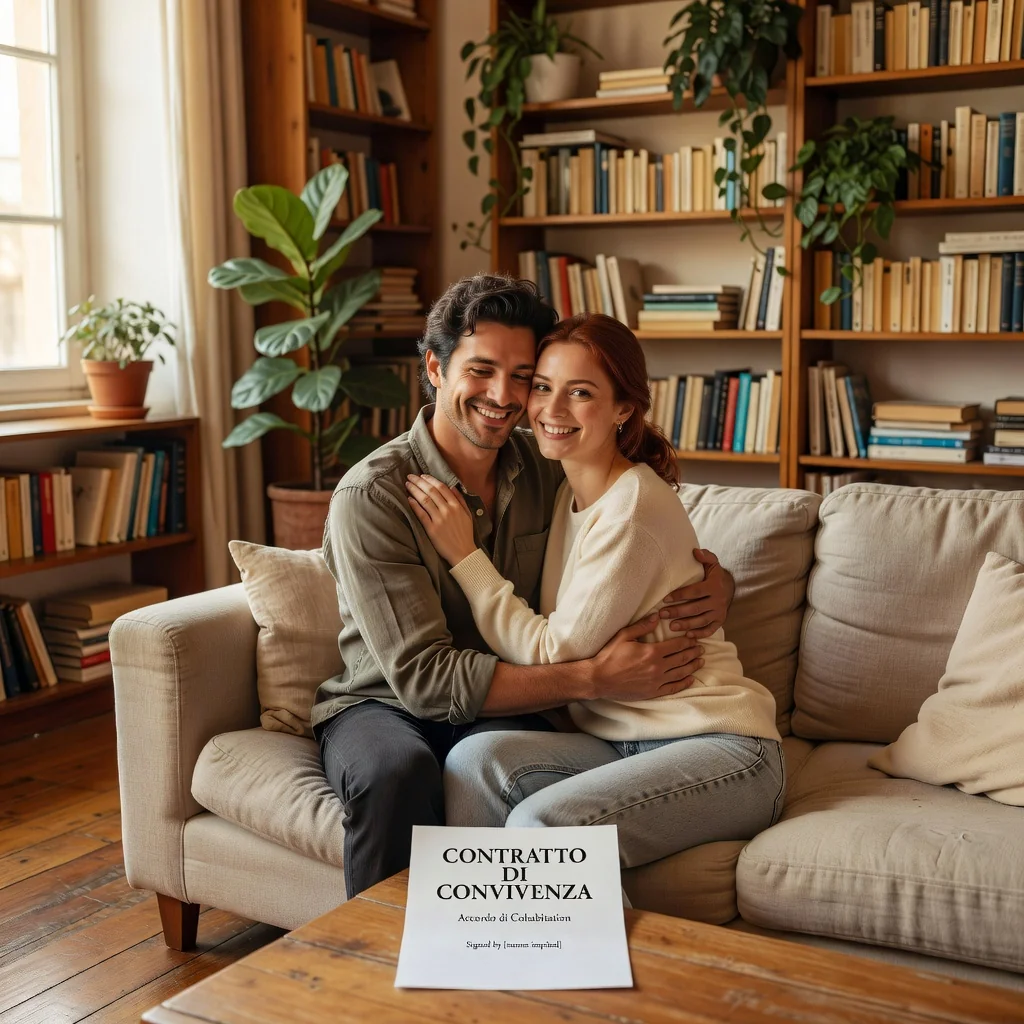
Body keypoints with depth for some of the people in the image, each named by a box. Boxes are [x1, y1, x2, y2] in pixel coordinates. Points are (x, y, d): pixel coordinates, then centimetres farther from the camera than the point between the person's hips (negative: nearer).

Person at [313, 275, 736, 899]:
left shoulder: (548, 469, -1)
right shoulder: (371, 496, -16)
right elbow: (426, 676, -22)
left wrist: (714, 583, -14)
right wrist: (593, 678, -28)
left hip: (503, 706, 2)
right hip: (381, 704, -2)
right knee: (399, 768, -37)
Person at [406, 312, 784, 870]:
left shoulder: (634, 509, -16)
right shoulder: (568, 494, 10)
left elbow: (553, 654, -13)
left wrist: (465, 555, -9)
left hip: (721, 747, -7)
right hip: (620, 740, 8)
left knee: (541, 822, -31)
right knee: (476, 757, -20)